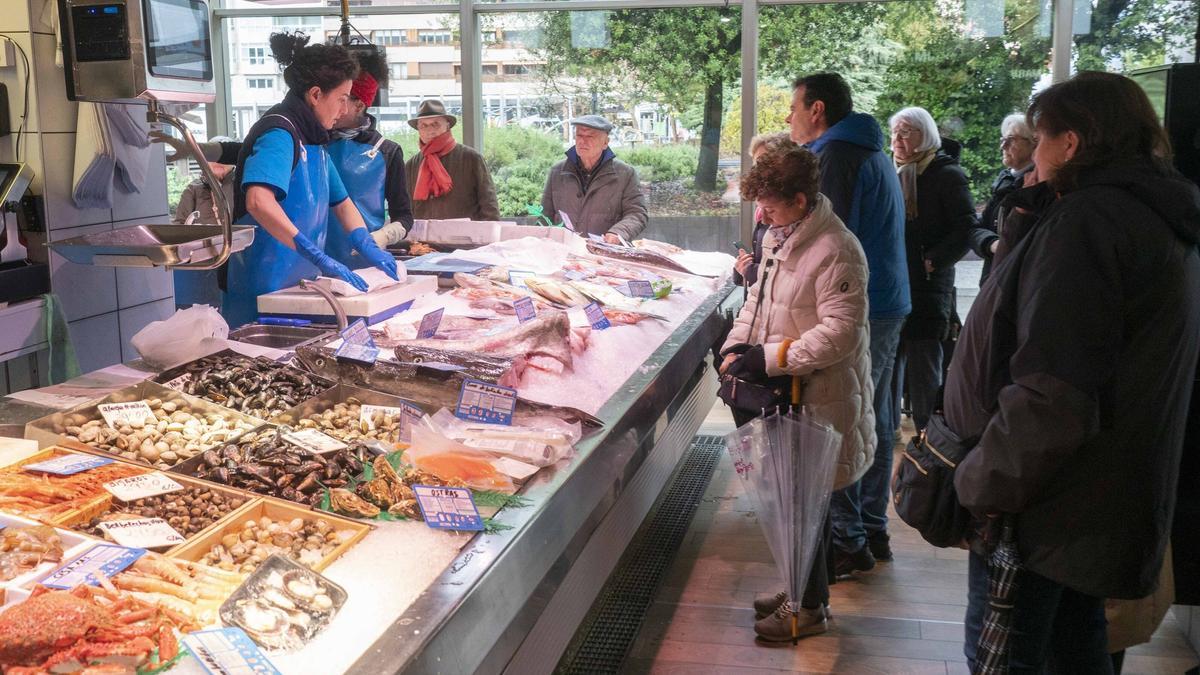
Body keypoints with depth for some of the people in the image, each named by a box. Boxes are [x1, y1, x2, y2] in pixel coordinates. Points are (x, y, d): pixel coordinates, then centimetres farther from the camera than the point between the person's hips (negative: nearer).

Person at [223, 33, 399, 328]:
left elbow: (341, 203, 22)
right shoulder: (279, 133, -15)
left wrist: (367, 247, 5)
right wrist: (318, 258, -35)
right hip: (264, 290, -9)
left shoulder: (313, 139, 14)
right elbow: (258, 201, -32)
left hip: (299, 286, 9)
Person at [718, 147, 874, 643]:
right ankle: (803, 587, 35)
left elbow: (839, 333, -24)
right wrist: (738, 344, 2)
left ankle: (809, 606, 19)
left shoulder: (836, 252, -20)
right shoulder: (777, 236, 8)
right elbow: (759, 298, 19)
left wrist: (770, 357, -23)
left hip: (819, 397, -9)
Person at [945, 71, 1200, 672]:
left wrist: (981, 485, -18)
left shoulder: (1087, 221, -21)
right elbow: (1032, 301, 15)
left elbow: (1052, 392, -28)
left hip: (1042, 510, -10)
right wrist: (1029, 219, 4)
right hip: (1102, 502, 10)